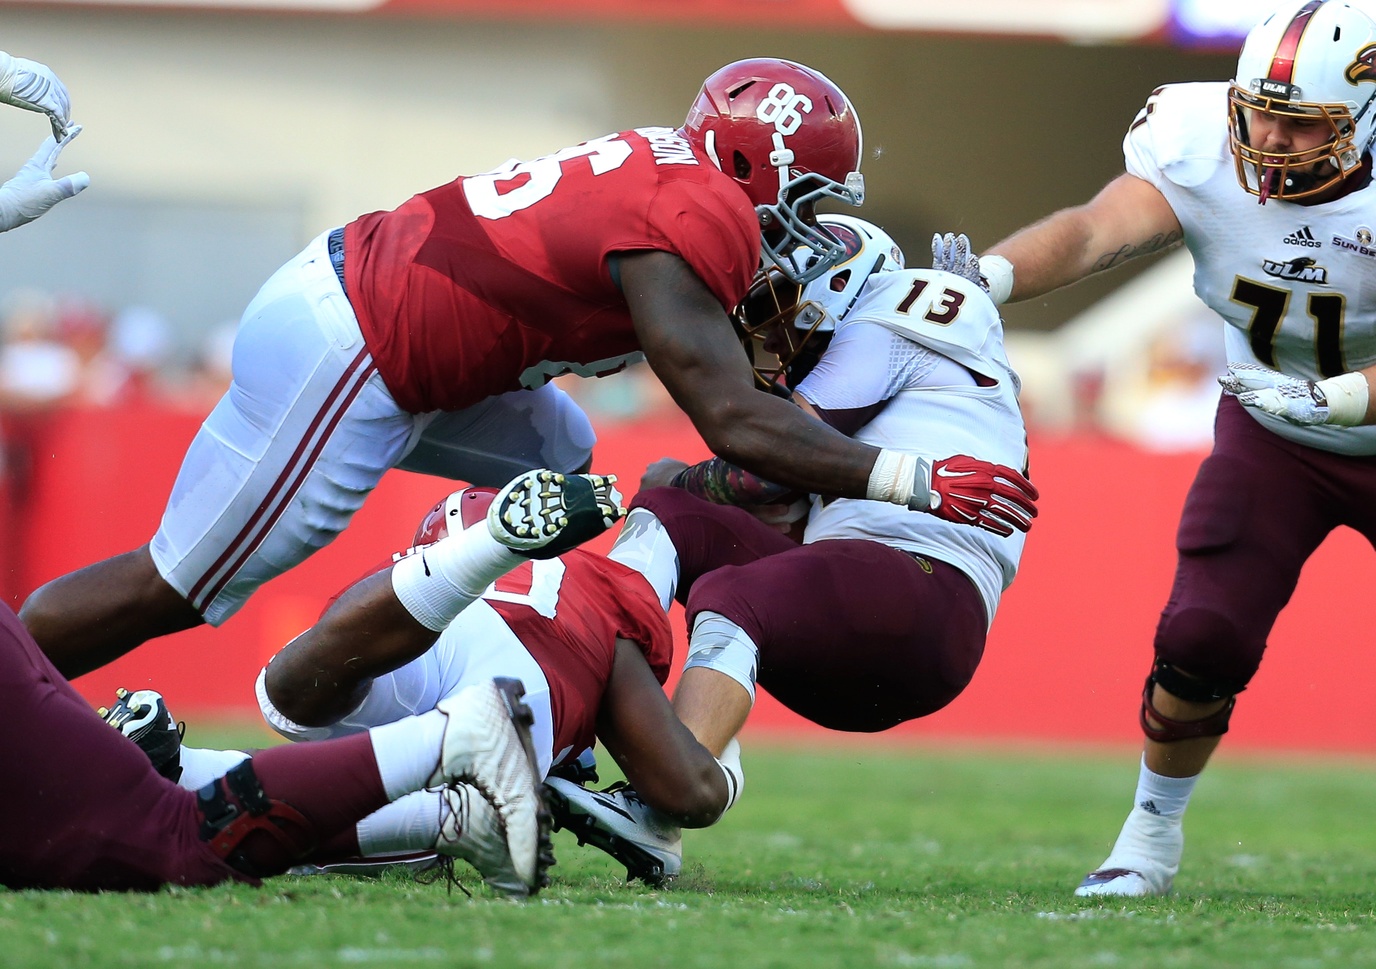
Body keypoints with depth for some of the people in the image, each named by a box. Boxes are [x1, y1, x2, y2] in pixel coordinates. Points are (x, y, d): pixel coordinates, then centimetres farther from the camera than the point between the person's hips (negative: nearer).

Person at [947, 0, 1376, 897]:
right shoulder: (1205, 157, -23)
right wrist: (987, 277, -57)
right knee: (1205, 639, -13)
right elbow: (1094, 232, -39)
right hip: (1272, 444, 1)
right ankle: (1152, 836, 11)